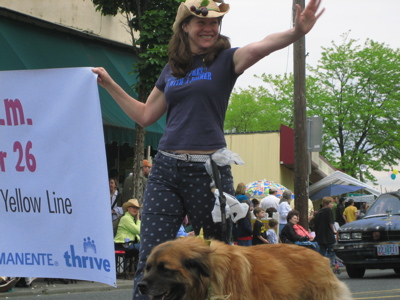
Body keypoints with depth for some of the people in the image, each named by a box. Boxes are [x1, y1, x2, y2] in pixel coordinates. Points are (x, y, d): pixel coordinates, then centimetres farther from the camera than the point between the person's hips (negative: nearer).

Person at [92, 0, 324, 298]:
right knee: (150, 259, -5)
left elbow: (259, 47, -20)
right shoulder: (172, 68, 16)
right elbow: (145, 115, 25)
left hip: (209, 169, -4)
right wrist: (109, 84, 23)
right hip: (165, 168, 4)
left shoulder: (225, 60, 2)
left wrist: (296, 32, -40)